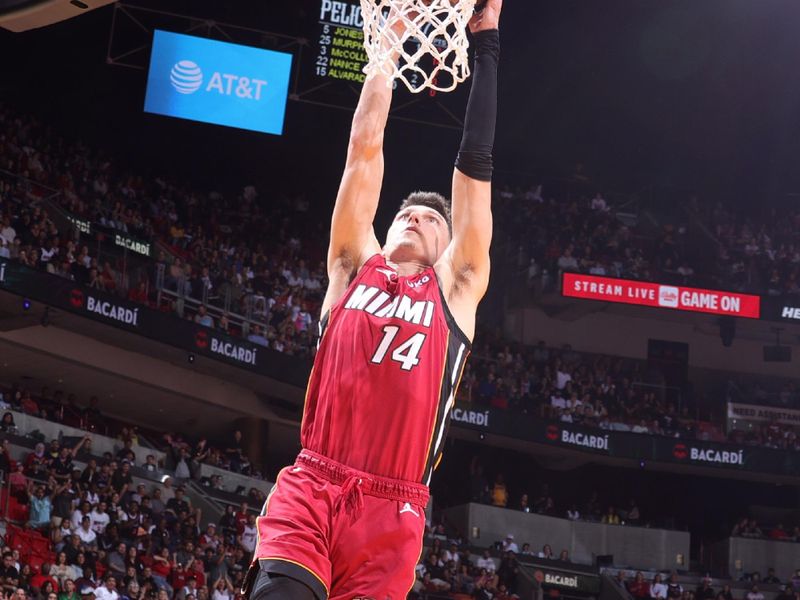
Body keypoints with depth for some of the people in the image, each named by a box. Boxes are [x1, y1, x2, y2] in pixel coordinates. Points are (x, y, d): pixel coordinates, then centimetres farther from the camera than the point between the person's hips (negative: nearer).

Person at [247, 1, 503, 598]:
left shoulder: (454, 290, 16)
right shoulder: (354, 267, 18)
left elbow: (476, 166, 15)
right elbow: (365, 148, 18)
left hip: (392, 513, 0)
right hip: (309, 490, 0)